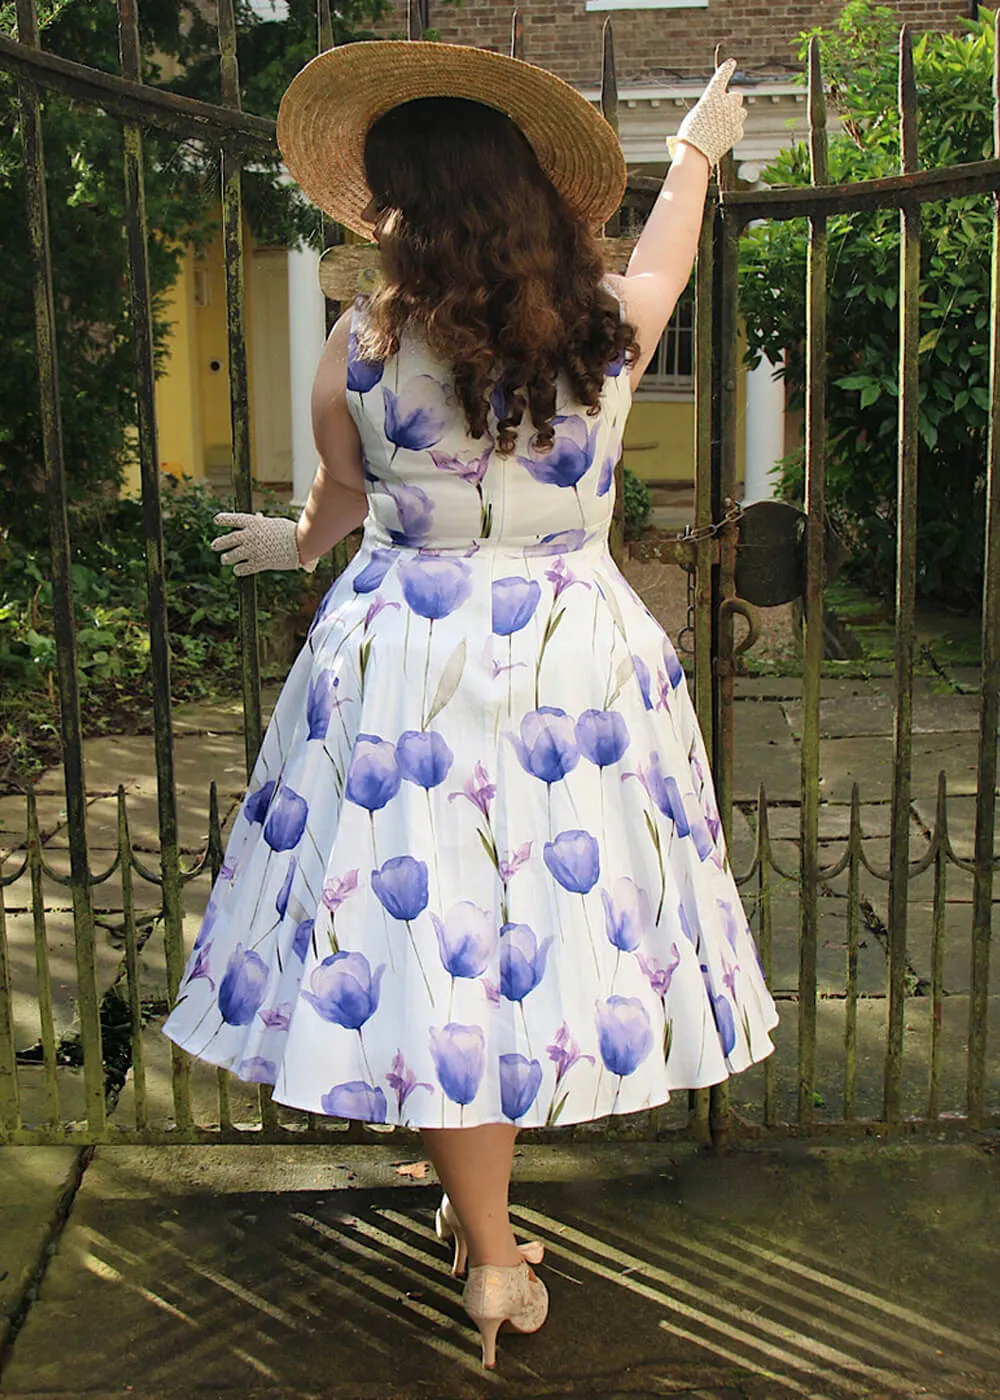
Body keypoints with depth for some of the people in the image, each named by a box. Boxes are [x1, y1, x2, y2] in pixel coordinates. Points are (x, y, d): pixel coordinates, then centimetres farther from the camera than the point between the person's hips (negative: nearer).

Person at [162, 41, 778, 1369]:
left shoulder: (360, 346, -8)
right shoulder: (612, 323, -3)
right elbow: (670, 236, 21)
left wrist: (297, 545, 35)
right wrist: (700, 141, 43)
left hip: (408, 657, -2)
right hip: (577, 655, 2)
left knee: (430, 924, 7)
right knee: (556, 903, 16)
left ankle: (491, 1254, 19)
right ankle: (479, 1199, 34)